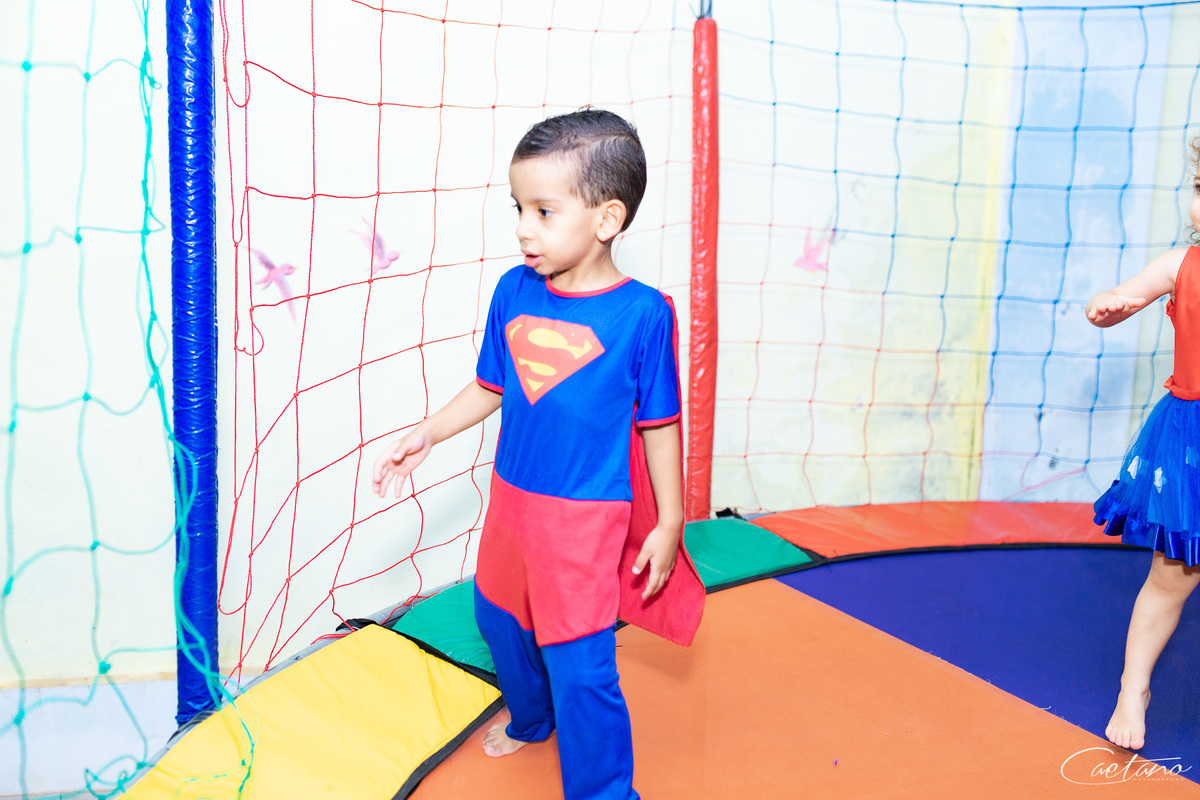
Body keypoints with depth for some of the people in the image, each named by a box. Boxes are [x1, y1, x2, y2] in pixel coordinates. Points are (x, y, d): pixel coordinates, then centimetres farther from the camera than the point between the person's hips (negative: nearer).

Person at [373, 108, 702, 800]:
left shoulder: (642, 313, -16)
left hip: (587, 516, -6)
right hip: (512, 499, 6)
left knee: (579, 664, -3)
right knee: (500, 618, 24)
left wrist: (669, 523, -5)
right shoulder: (513, 291, -3)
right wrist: (426, 436, 8)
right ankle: (530, 721, 54)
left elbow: (660, 425, -8)